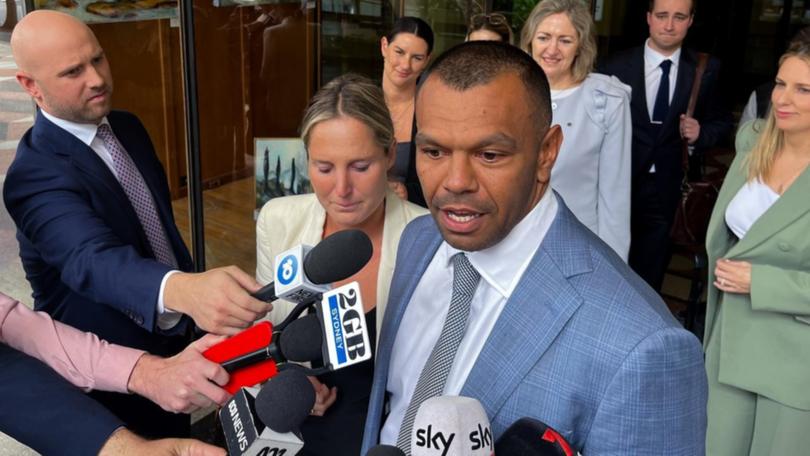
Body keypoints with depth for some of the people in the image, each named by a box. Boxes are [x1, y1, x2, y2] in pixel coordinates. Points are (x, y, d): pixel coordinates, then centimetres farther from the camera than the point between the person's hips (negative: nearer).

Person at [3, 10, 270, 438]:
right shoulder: (35, 174, -27)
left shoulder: (127, 127, -1)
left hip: (174, 338, 7)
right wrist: (184, 290, -64)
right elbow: (94, 258, -46)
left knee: (179, 438, 25)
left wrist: (193, 286, 14)